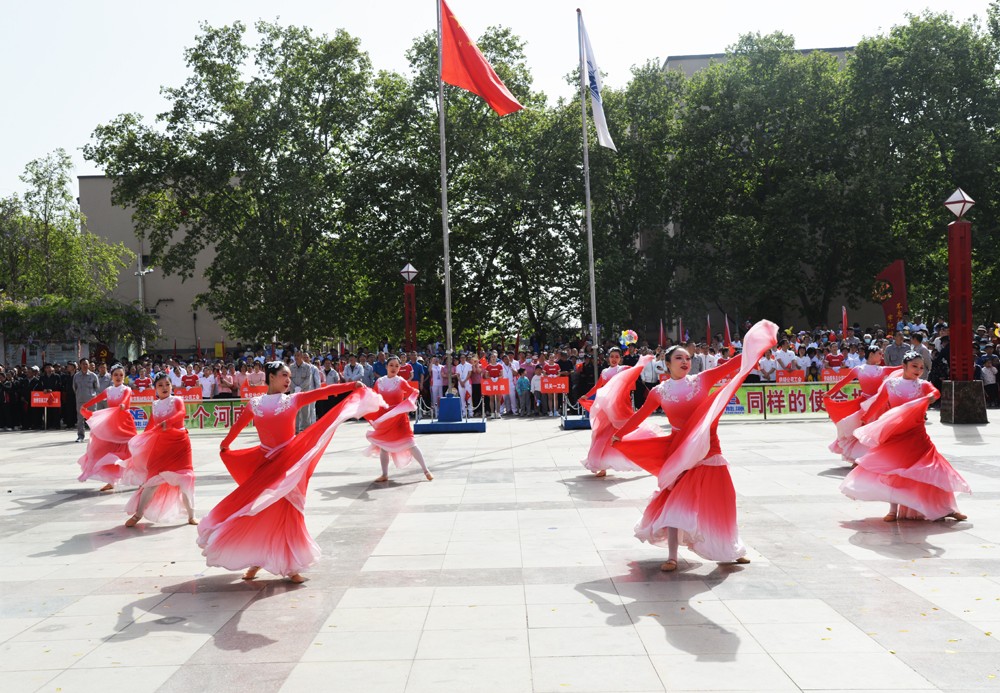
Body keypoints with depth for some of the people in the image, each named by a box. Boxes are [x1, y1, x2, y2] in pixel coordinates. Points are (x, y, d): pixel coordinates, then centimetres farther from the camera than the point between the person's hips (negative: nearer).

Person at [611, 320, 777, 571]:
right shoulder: (659, 392, -1)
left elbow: (731, 364, -6)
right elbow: (640, 416, 9)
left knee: (717, 500, 8)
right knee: (675, 501, -2)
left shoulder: (702, 380, -1)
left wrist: (757, 341, -11)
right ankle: (672, 557, 5)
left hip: (707, 449, 1)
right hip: (679, 449, -1)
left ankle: (730, 549, 26)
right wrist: (618, 435, 13)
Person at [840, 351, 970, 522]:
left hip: (917, 435, 0)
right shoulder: (890, 384, 2)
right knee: (892, 471, 0)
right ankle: (893, 510, 11)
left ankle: (947, 509, 10)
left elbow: (935, 392, -19)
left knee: (931, 469, -2)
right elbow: (877, 403, 12)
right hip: (894, 435, 0)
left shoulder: (923, 385, 2)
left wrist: (931, 396, -42)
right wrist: (865, 418, 20)